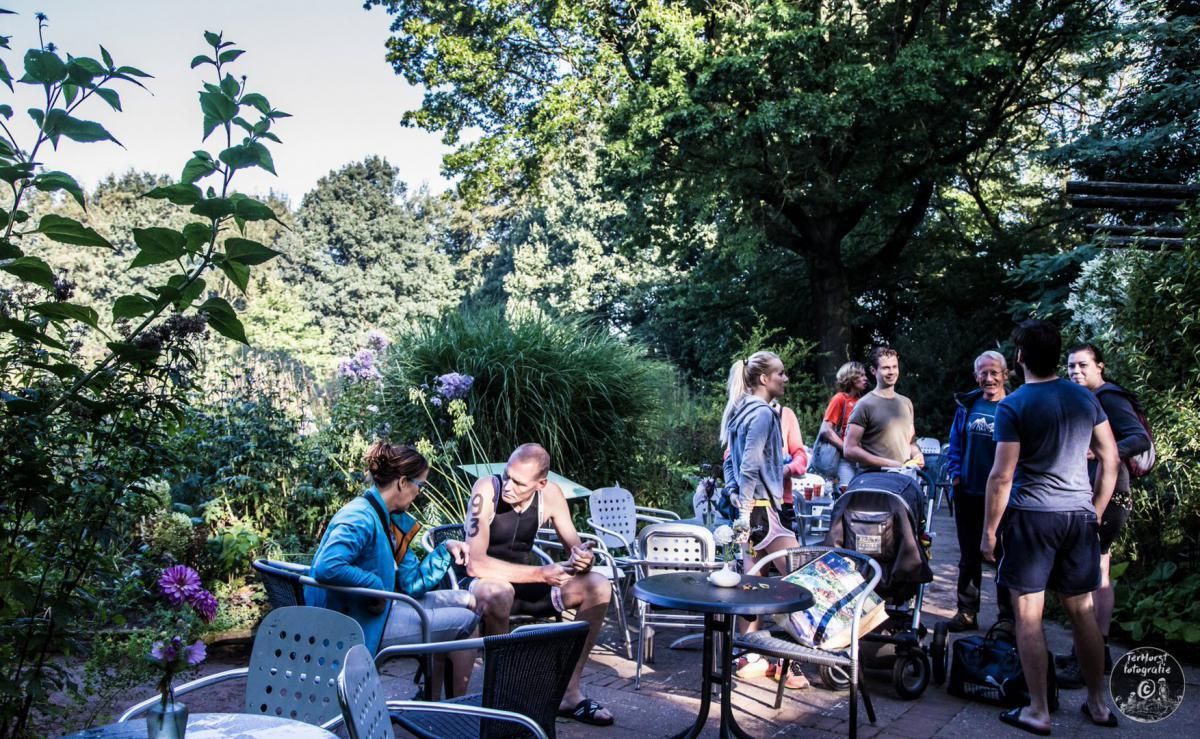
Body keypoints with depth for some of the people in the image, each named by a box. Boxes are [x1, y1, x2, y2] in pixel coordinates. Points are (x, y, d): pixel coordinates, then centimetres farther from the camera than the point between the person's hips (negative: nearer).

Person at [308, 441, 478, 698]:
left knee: (464, 600, 17)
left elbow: (411, 583, 9)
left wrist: (445, 550, 0)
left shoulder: (390, 520, 10)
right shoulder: (360, 518, -20)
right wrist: (376, 587, -27)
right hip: (359, 628, -11)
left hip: (379, 608, 11)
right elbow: (327, 567, -37)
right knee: (465, 622, -6)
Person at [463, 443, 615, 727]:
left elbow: (576, 548, -3)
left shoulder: (550, 494, -10)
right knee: (497, 594, -41)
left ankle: (570, 692, -5)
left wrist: (583, 560, -28)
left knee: (599, 587, -13)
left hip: (523, 582, 5)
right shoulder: (487, 490, -24)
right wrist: (539, 574, -32)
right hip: (484, 584, -5)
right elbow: (475, 564, -30)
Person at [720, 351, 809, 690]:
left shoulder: (742, 411, 16)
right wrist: (745, 512, -20)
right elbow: (750, 467, -20)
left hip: (749, 507, 10)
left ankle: (748, 657, 20)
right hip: (760, 507, -10)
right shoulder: (763, 413, -14)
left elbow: (732, 462, 21)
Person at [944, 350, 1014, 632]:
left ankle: (1008, 615, 18)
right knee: (969, 555, 12)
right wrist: (954, 472, -1)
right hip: (968, 491, 3)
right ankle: (967, 612, 21)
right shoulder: (967, 405, 5)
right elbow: (955, 442, 11)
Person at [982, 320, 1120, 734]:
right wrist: (1096, 511, 20)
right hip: (1080, 515, 5)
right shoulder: (1085, 398, 6)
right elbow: (1111, 459, 10)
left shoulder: (1013, 406, -10)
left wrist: (989, 532, -6)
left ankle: (1038, 713, 8)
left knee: (1028, 614, 3)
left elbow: (1002, 476, -13)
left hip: (1032, 516, -5)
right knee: (1082, 611, 16)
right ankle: (1099, 704, 27)